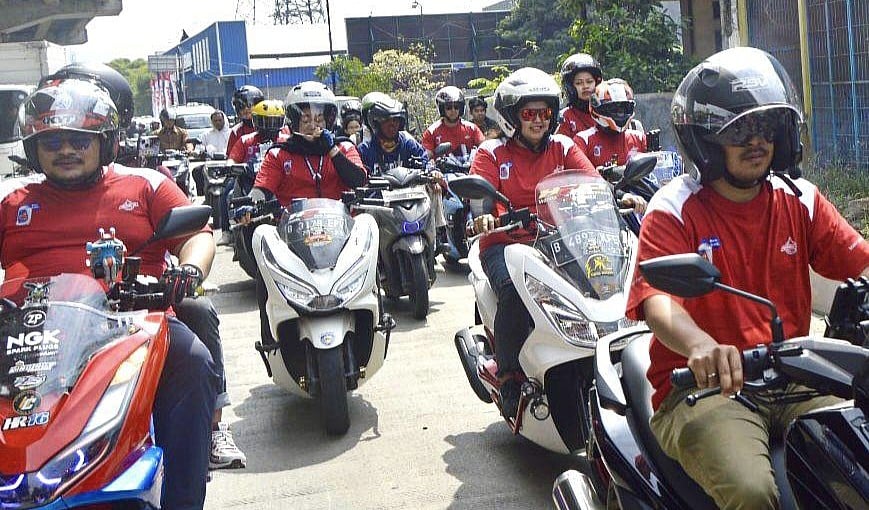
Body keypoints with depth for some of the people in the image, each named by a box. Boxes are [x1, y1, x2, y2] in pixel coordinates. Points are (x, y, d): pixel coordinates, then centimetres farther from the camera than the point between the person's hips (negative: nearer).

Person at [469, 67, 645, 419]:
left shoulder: (564, 147, 15)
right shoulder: (491, 153, 6)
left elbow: (592, 182, 1)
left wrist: (622, 197, -20)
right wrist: (483, 216, -33)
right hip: (505, 244, -3)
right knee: (514, 291, -34)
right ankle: (509, 377, -19)